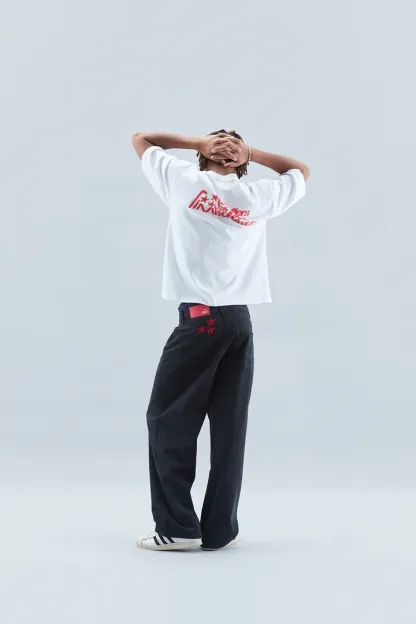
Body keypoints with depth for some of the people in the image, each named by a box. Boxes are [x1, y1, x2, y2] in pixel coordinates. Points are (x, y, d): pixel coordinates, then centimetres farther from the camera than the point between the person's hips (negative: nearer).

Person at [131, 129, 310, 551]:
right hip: (241, 321, 3)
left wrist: (198, 142, 14)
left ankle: (178, 527, 0)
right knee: (230, 427, 4)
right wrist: (251, 153, 19)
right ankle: (220, 529, 7)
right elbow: (300, 173, 32)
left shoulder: (185, 181, 5)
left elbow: (140, 138, 20)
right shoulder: (259, 196, 12)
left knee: (168, 420, 3)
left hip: (199, 318, -3)